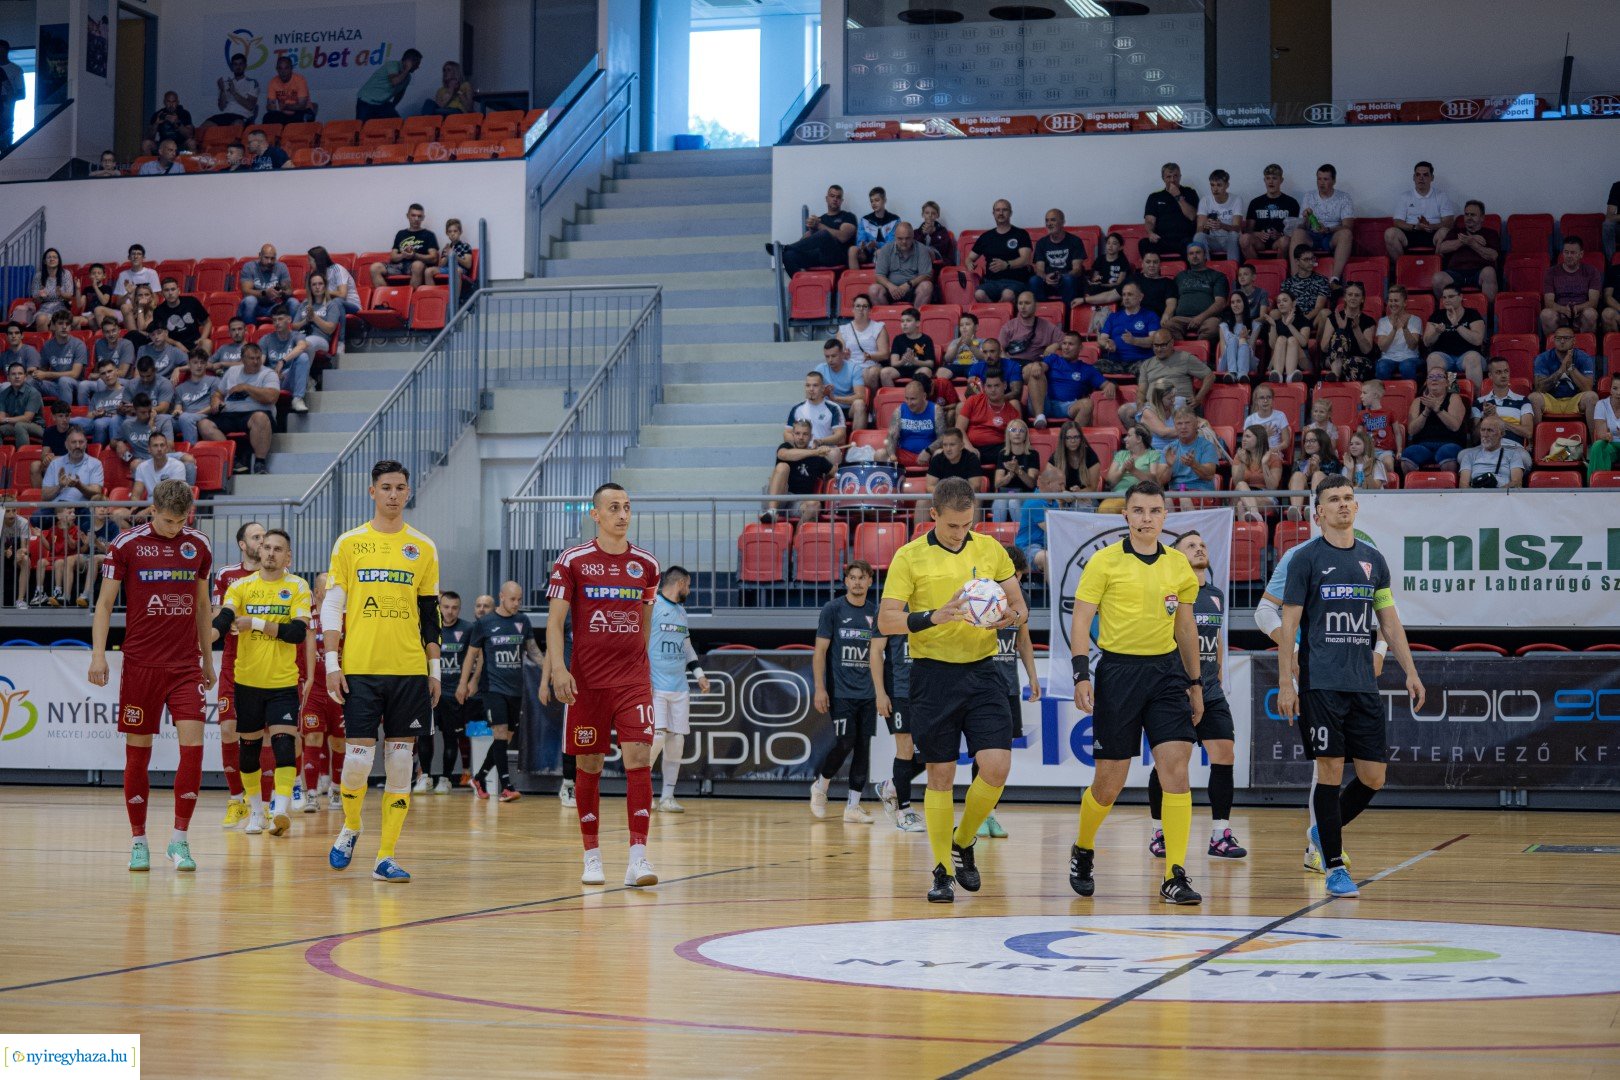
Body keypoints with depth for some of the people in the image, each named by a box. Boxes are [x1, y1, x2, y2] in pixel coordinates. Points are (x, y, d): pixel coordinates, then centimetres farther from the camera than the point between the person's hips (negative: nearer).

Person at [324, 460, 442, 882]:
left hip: (408, 671, 2)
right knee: (358, 756, -6)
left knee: (401, 762, 0)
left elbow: (429, 614, 12)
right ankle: (350, 828, 22)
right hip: (359, 669, -2)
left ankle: (385, 856, 6)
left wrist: (434, 669, 8)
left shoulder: (424, 548, 9)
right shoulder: (349, 543, 5)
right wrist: (332, 663, -4)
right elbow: (332, 607, 4)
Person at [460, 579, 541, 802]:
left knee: (506, 739, 7)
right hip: (493, 687, -5)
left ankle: (478, 778, 24)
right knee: (500, 732, -16)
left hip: (516, 689, 5)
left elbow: (532, 649, 14)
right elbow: (472, 653, 4)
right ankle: (506, 787, -17)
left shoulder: (523, 621, 6)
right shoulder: (484, 623, -4)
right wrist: (463, 683, 3)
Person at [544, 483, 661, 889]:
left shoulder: (646, 564, 7)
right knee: (588, 766, 5)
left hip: (633, 680, 1)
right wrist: (557, 667, -16)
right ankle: (592, 857, 17)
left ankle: (638, 858, -14)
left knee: (639, 758, -12)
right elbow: (555, 619, -4)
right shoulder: (573, 561, -1)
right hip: (586, 682, -1)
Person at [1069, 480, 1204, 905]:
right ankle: (1083, 851, 32)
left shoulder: (1179, 565, 9)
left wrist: (1195, 683, 18)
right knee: (1109, 781, 3)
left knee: (1176, 767, -11)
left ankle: (1174, 878, -8)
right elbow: (1081, 620, -4)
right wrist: (1081, 675, -15)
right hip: (1118, 671, -3)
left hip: (1166, 671, 3)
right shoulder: (1104, 561, -3)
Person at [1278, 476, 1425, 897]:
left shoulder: (1372, 558, 13)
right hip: (1320, 684, -5)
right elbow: (1289, 623, -2)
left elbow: (1389, 621, 18)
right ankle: (1335, 867, 3)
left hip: (1364, 685, 5)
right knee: (1331, 769, -6)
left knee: (1373, 777, 3)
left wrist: (1409, 671, 9)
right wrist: (1285, 682, -8)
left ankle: (1324, 832, 27)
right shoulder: (1306, 557, 0)